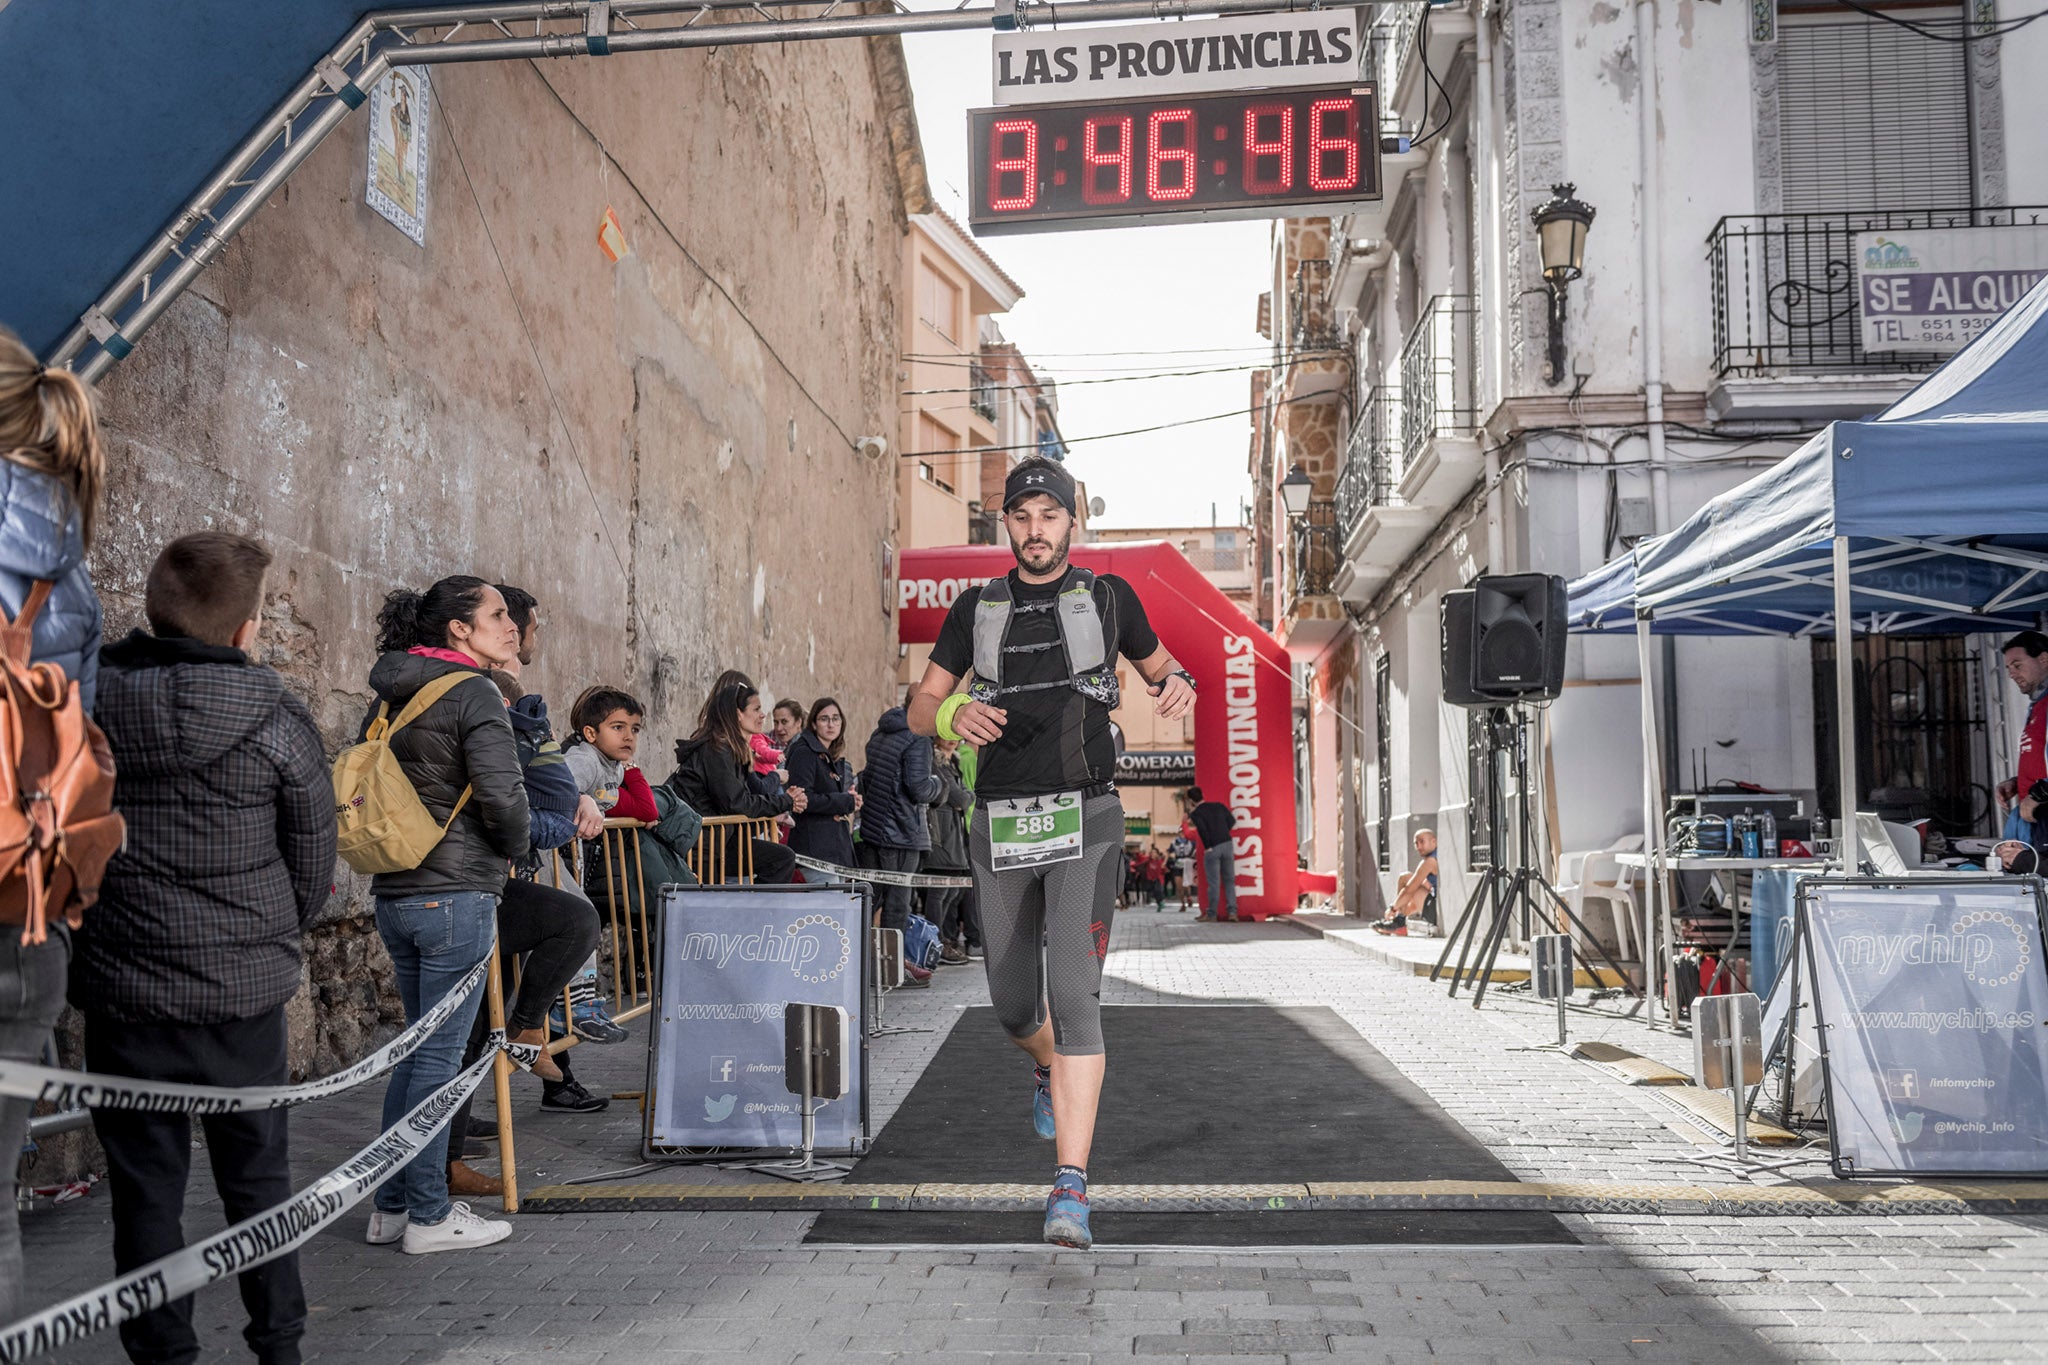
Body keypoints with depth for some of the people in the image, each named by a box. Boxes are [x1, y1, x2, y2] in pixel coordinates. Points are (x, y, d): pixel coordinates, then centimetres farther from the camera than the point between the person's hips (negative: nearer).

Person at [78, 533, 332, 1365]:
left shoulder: (89, 701, -7)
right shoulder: (278, 719, -11)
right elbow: (313, 867, -1)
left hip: (122, 986, 0)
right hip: (246, 987, 0)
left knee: (146, 1186, 11)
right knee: (258, 1174, 14)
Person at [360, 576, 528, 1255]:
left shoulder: (388, 698, 13)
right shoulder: (473, 694, -12)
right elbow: (501, 794, -20)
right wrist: (515, 849, -2)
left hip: (393, 891, 8)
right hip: (455, 894, -8)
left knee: (419, 1045, 17)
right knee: (440, 1053, 0)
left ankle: (391, 1205, 23)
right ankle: (429, 1215, 9)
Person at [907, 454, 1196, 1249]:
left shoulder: (1107, 597, 7)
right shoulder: (975, 609, 11)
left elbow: (1157, 663, 23)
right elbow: (918, 711, 9)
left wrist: (1179, 684, -3)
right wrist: (953, 714, -17)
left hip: (1083, 822, -3)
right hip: (1001, 826, 3)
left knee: (1074, 994, -16)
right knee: (1012, 1005, 11)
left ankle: (1071, 1188, -15)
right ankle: (1049, 1069, 48)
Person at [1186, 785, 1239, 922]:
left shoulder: (1195, 814, -5)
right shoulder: (1219, 806, 9)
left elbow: (1202, 830, -19)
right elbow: (1232, 822, 10)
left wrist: (1207, 847, -9)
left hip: (1212, 849, -4)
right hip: (1227, 844, 4)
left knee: (1214, 883, 1)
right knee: (1229, 880, 9)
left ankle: (1212, 914, 7)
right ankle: (1232, 911, 4)